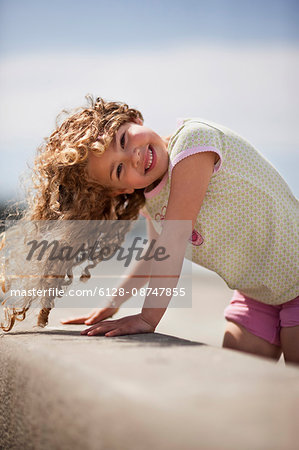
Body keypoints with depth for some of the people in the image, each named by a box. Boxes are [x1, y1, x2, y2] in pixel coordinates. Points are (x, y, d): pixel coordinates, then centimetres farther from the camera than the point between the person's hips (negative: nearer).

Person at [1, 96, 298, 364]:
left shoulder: (192, 138, -24)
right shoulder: (149, 201, -3)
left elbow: (176, 237, -28)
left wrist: (148, 318, -27)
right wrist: (112, 304, 12)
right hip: (254, 296, 6)